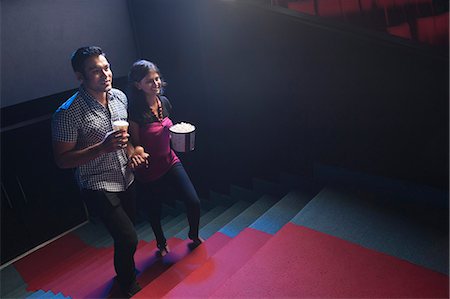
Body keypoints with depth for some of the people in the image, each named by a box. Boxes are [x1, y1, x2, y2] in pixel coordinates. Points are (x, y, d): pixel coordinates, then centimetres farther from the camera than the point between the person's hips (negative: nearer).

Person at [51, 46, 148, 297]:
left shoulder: (120, 97, -2)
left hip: (127, 180, 6)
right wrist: (103, 147, -31)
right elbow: (62, 160, -19)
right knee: (129, 239, -7)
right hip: (99, 188, -6)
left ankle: (126, 268, 52)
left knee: (125, 235, 22)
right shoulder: (68, 113, -21)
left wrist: (131, 152, -5)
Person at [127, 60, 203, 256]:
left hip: (170, 163, 4)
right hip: (149, 171, -4)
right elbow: (136, 145, -12)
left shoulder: (164, 102, -2)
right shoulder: (135, 111, -21)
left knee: (194, 202, -2)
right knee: (155, 211, 16)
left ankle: (194, 235, 30)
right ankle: (161, 244, 47)